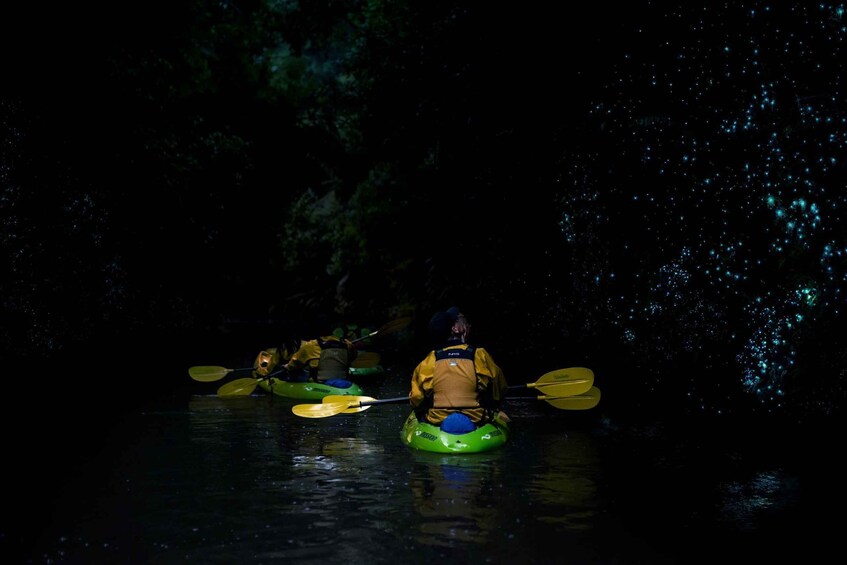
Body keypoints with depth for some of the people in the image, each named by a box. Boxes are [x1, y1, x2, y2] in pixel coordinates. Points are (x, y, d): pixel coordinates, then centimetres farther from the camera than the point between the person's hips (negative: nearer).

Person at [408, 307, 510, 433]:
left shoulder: (430, 360, -6)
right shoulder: (479, 356, -8)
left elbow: (416, 398, -1)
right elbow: (500, 388, 4)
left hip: (436, 421, 1)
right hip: (475, 421, -1)